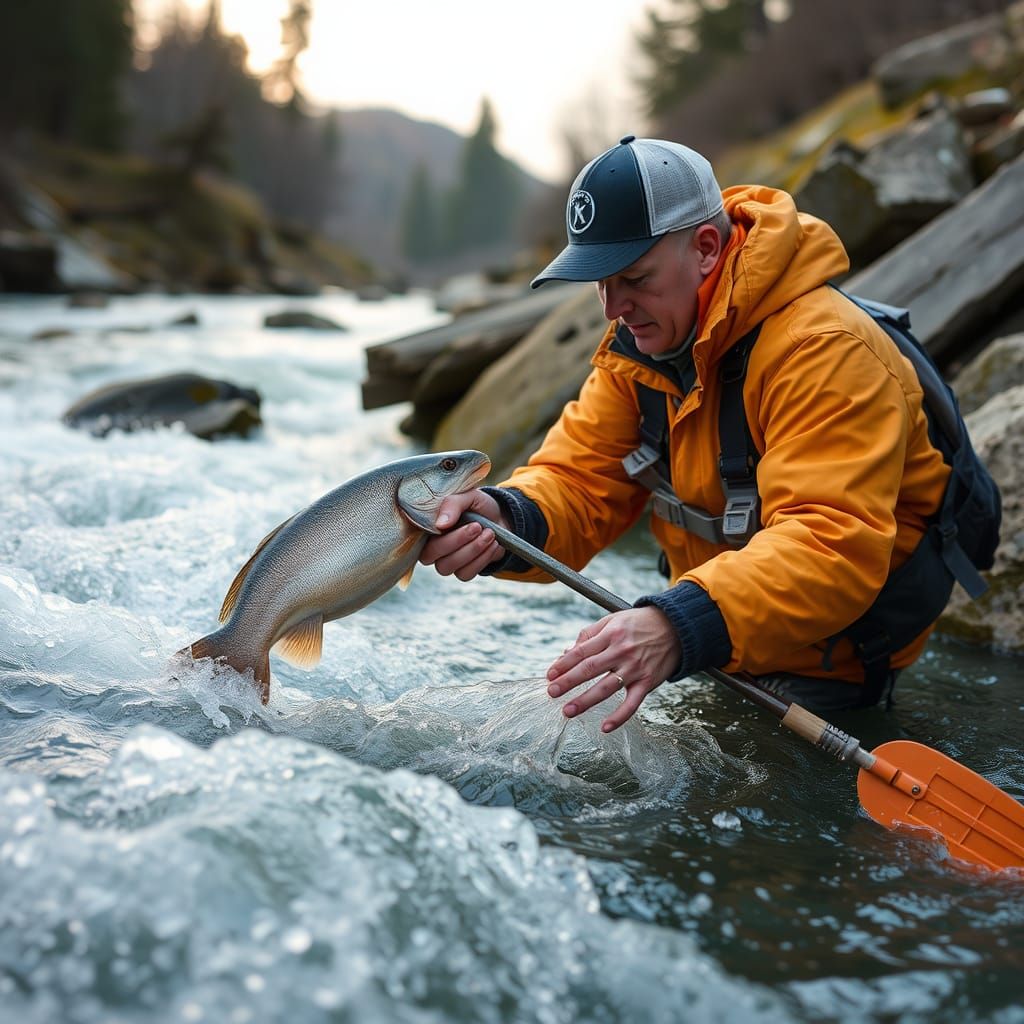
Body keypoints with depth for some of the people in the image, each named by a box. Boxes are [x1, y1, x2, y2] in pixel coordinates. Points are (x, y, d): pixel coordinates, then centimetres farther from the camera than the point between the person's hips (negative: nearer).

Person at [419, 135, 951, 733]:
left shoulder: (825, 351, -26)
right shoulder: (638, 345, -1)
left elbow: (834, 545, -36)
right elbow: (581, 479, -6)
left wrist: (680, 626, -51)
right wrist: (506, 522, -30)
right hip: (716, 649, 7)